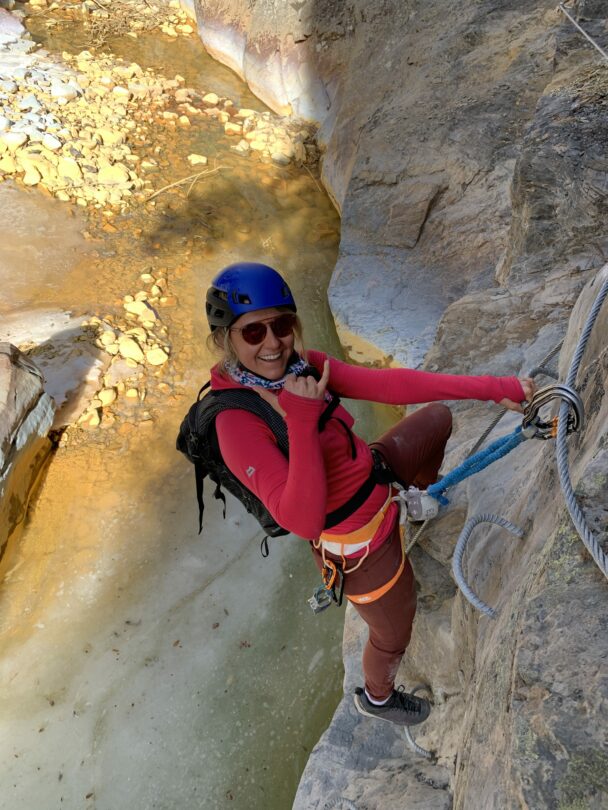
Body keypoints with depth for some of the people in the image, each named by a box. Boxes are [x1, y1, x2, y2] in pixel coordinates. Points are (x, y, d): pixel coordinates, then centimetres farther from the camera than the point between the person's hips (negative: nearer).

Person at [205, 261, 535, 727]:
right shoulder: (237, 422, -32)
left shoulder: (301, 368, -11)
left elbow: (388, 384, -19)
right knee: (394, 639, 19)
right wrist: (301, 420, -44)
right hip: (361, 546, -7)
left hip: (377, 476, 7)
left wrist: (492, 387, -24)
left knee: (439, 416, 24)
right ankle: (377, 697, 56)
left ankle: (423, 499, 54)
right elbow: (303, 521, -38)